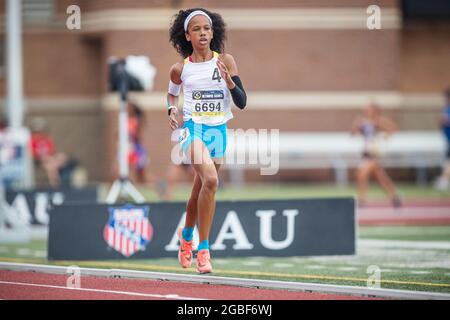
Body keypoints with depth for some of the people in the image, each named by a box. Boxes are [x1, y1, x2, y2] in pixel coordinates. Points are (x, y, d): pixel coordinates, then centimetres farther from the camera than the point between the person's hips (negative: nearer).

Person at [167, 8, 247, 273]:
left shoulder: (226, 61, -1)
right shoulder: (180, 69, -1)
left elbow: (242, 102, -4)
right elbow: (172, 93, 20)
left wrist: (229, 81, -21)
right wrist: (172, 110, 0)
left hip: (219, 131, 3)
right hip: (193, 128, -3)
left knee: (200, 190, 17)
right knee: (210, 180, -27)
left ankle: (186, 235, 45)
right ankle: (203, 249, -21)